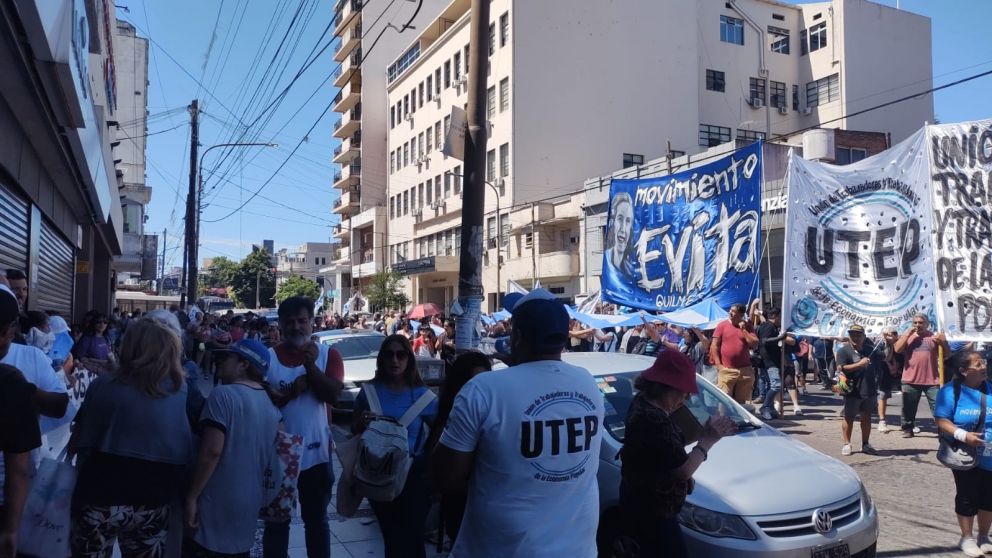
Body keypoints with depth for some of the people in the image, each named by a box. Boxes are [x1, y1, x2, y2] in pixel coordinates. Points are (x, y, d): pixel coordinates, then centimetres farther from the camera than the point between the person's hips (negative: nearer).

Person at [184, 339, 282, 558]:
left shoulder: (223, 394, -16)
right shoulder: (271, 403, 7)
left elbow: (211, 451, -21)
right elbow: (274, 454, 12)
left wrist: (191, 496, -15)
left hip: (218, 503, -7)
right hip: (251, 501, 7)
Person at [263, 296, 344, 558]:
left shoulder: (328, 354, -2)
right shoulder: (267, 357, -3)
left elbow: (333, 394, -15)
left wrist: (311, 364, -24)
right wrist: (291, 391, -22)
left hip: (316, 451, 0)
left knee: (317, 519, 16)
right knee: (276, 521, 15)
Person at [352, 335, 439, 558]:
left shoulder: (422, 395, -8)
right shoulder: (369, 391, -3)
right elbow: (354, 431, 7)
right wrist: (361, 423, -15)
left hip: (414, 474, -2)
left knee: (412, 537, -4)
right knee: (390, 536, 16)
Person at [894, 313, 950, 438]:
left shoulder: (935, 337, 6)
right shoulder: (907, 336, 7)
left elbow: (948, 354, 5)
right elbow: (897, 350, -8)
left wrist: (943, 342, -13)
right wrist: (907, 334, -10)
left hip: (931, 380, -1)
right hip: (910, 380, 1)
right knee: (908, 407, 8)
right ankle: (907, 429, 19)